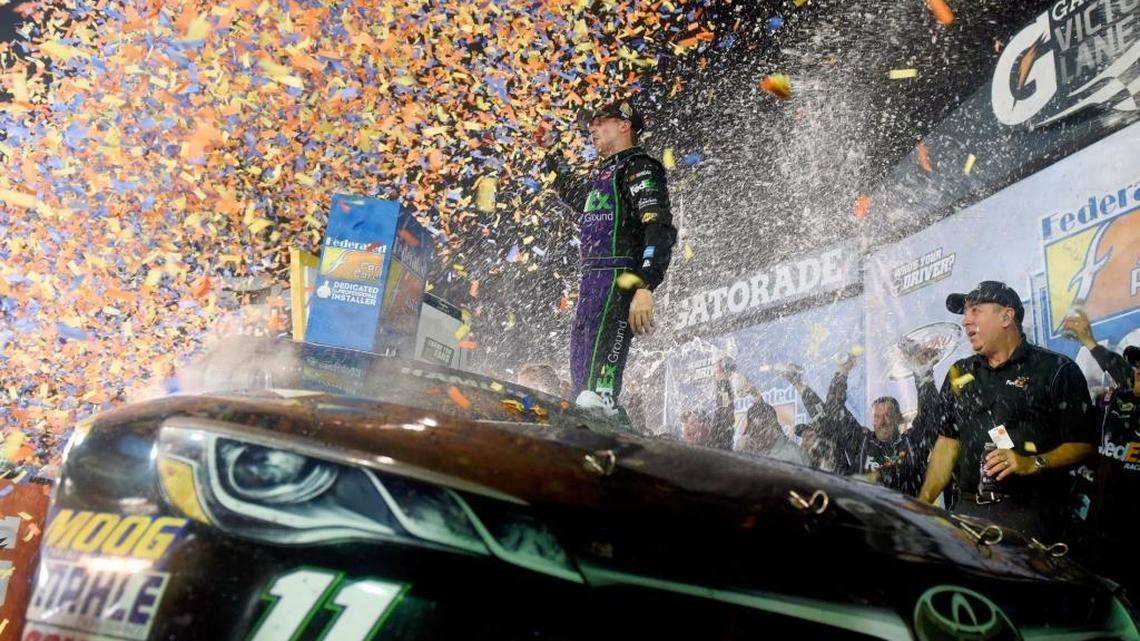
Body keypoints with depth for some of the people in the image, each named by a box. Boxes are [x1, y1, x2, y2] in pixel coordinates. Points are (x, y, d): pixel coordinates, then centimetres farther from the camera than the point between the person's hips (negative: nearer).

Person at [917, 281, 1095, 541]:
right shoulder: (958, 374, 17)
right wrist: (922, 503, 9)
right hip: (966, 508, 4)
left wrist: (1032, 464, -18)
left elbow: (1082, 444, -2)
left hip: (1026, 511, -4)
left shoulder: (1057, 370, 1)